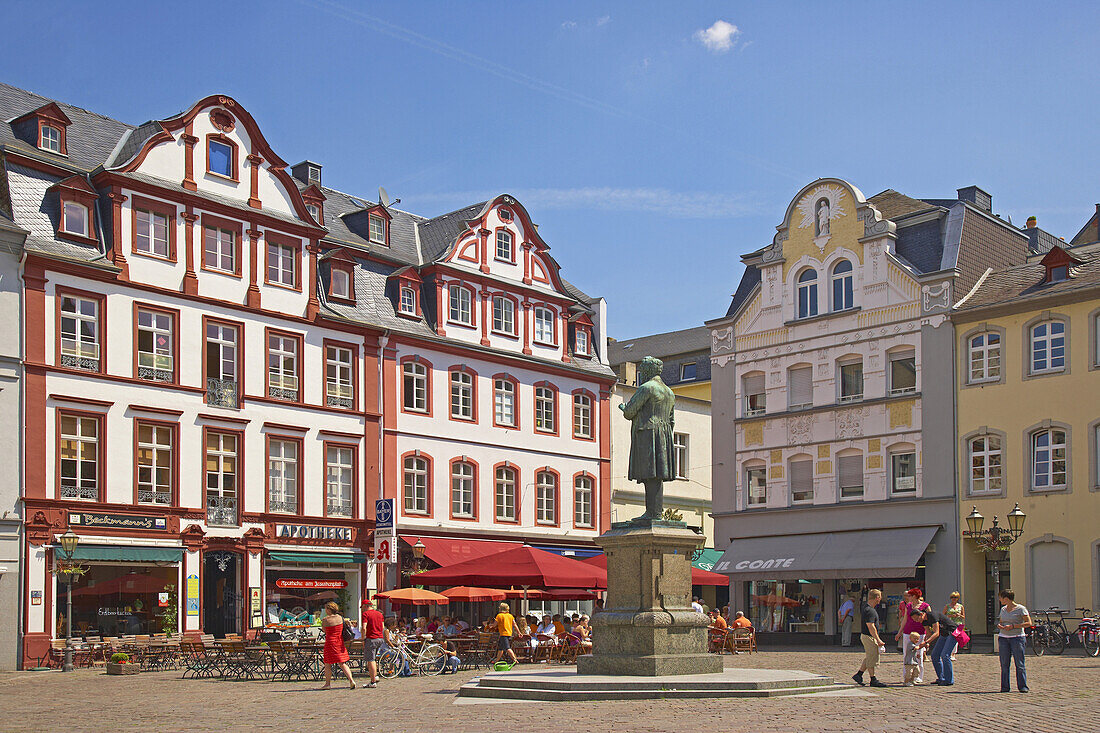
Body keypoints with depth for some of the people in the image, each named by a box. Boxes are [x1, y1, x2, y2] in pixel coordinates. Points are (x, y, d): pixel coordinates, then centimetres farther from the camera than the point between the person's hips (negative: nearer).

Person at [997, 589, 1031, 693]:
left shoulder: (1020, 609, -4)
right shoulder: (1003, 609, 14)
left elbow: (1029, 623, -8)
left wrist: (1013, 626, -16)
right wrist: (999, 625, 0)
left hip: (1017, 637, -5)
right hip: (1003, 638, 5)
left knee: (1019, 664, -5)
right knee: (1004, 664, 2)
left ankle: (1022, 686, 0)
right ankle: (1005, 687, 5)